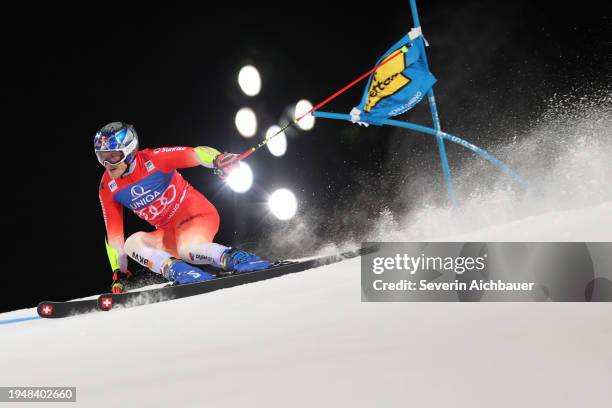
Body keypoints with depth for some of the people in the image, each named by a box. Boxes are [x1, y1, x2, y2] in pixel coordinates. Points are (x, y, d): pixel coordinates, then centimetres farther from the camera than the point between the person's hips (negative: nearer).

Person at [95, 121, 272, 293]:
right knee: (132, 243, -25)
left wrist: (218, 159, -48)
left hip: (198, 215, -6)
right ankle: (174, 269, -44)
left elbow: (195, 153, -26)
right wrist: (118, 273, 1)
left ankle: (236, 258, -32)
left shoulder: (152, 159, -18)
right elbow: (113, 234, 3)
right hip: (169, 233, 6)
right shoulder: (108, 187, -4)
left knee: (187, 249, -38)